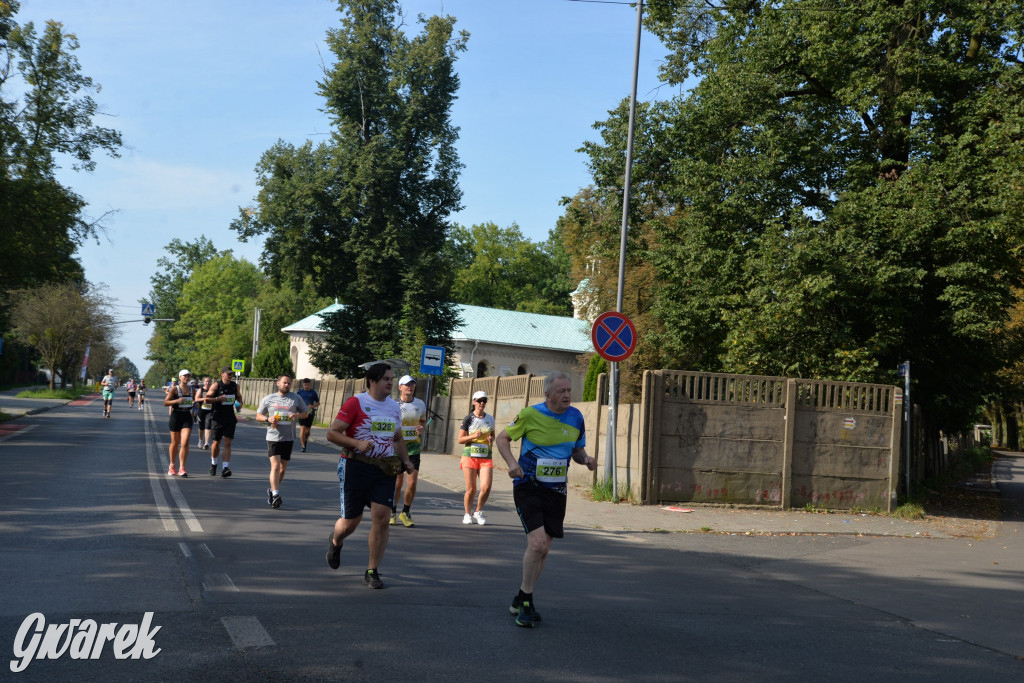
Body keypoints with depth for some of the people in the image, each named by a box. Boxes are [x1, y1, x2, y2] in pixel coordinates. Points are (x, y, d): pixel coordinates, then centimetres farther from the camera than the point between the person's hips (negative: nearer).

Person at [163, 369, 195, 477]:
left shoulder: (191, 389, 9)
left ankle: (182, 468, -11)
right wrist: (177, 401, -22)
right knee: (175, 442, 9)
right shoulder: (174, 389, -4)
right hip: (176, 416, -2)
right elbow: (165, 402, -8)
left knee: (185, 443, -12)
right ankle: (172, 466, 28)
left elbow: (194, 400, 25)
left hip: (187, 417, 2)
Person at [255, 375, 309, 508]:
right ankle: (275, 495, -16)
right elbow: (258, 416, 10)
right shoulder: (268, 399, 5)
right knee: (275, 466, -15)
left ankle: (272, 490, 30)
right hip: (273, 437, -2)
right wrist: (268, 419, -11)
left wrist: (298, 415, -8)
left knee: (283, 468, 10)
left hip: (288, 438, 3)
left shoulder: (296, 398, 7)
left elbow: (306, 413, 14)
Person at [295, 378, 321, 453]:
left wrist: (312, 406, -10)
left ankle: (305, 440, 39)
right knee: (302, 429, -12)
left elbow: (318, 403, 11)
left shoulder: (313, 392, 7)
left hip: (310, 413, 2)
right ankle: (303, 446, -13)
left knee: (308, 430, 9)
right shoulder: (299, 392, 6)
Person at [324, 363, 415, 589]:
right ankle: (335, 541, 41)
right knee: (351, 521, 4)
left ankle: (372, 572, 4)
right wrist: (357, 443, -22)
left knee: (382, 518, -9)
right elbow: (332, 433, -8)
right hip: (355, 467, -4)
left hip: (385, 469, 4)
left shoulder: (394, 407, 12)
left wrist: (406, 461, 11)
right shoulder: (356, 403, -7)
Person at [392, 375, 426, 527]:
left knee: (413, 482, -4)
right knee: (398, 482, 2)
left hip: (414, 447, 3)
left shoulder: (420, 404, 6)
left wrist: (422, 428, 0)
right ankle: (392, 512, 22)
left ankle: (406, 512, 14)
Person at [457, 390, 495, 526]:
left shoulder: (490, 419, 9)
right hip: (470, 457, -2)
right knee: (471, 489, 0)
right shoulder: (468, 419, -2)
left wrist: (491, 439, 0)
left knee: (486, 487, -11)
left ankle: (478, 513, 12)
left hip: (486, 458, 3)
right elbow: (460, 439, -2)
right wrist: (473, 436, -18)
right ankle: (467, 514, 21)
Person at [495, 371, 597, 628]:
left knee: (543, 550, 8)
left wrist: (586, 459, -8)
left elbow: (578, 450, 15)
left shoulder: (576, 417, 3)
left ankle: (521, 600, 25)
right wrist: (512, 462, -16)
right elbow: (502, 438, 0)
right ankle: (525, 601, 0)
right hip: (528, 487, -5)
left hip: (556, 491, 5)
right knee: (537, 543, -18)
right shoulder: (530, 414, -10)